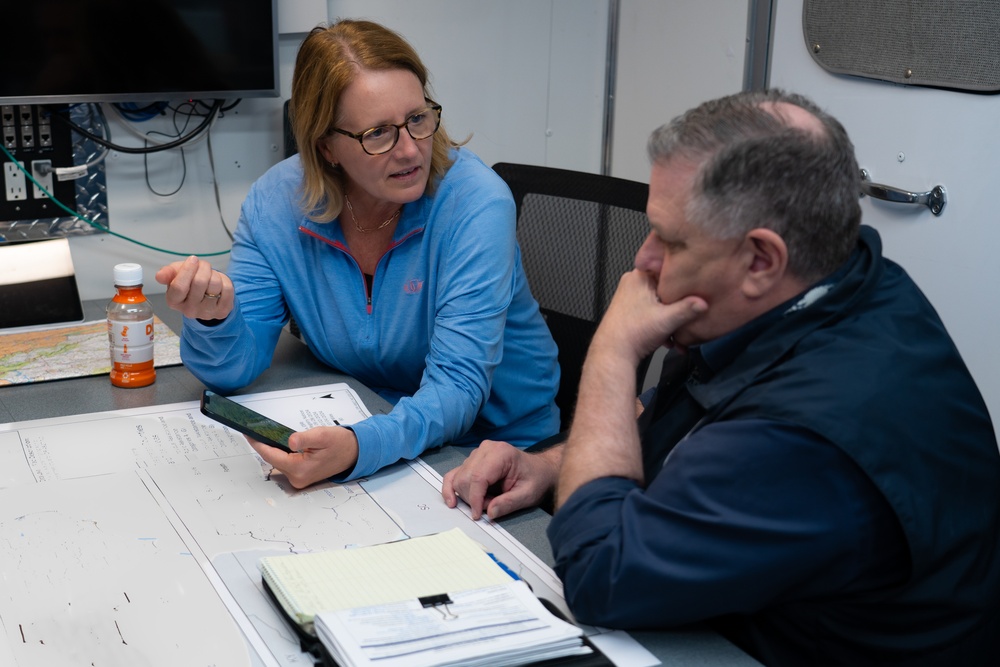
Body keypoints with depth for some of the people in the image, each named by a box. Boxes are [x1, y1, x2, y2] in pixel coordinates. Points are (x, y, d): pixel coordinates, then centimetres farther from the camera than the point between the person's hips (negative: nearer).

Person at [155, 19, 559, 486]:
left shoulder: (476, 202, -22)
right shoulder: (276, 200, -9)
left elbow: (457, 385, -27)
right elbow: (233, 369, -7)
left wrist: (361, 447, -46)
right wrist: (214, 317, -31)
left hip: (501, 444, -3)